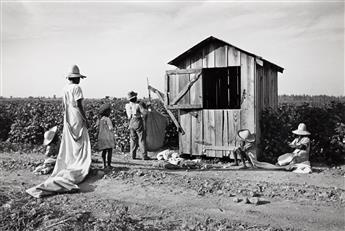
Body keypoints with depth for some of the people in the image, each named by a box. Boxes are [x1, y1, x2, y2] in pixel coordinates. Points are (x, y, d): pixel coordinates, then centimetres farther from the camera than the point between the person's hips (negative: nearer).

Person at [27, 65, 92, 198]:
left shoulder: (65, 89, 10)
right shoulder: (77, 88, -12)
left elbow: (64, 106, 14)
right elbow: (79, 105, -17)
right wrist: (85, 119, -13)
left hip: (68, 119, 7)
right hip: (77, 118, -7)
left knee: (69, 144, 11)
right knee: (80, 144, -2)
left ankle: (68, 166, 14)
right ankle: (80, 168, -3)